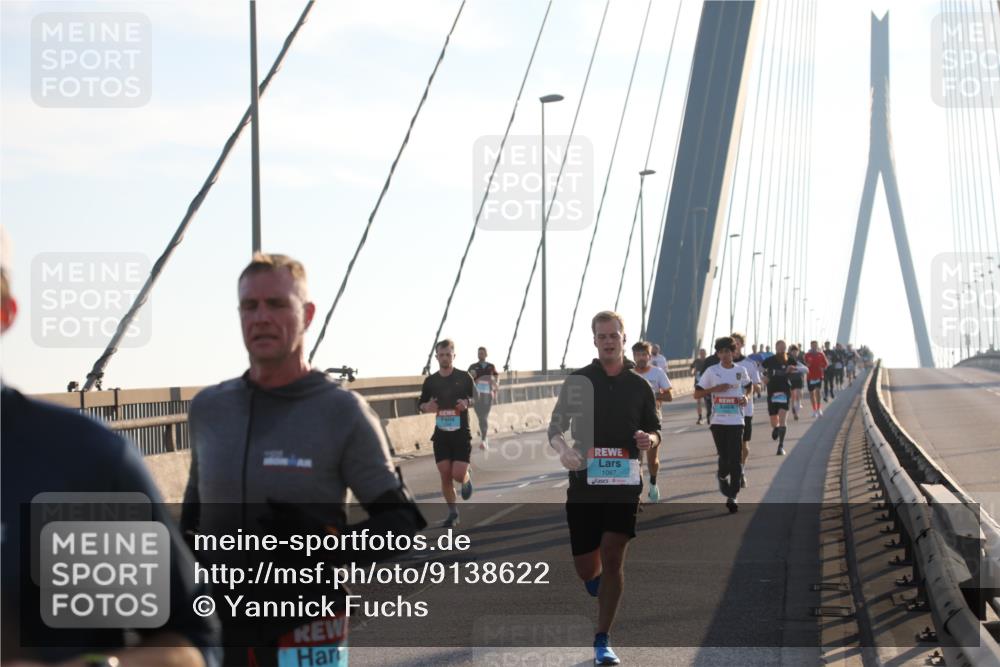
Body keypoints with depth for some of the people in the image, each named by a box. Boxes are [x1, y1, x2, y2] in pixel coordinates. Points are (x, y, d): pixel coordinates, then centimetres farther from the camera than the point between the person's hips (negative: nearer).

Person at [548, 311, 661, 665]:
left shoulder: (639, 386, 6)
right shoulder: (577, 381, 2)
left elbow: (655, 431, 14)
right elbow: (555, 428, 3)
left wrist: (648, 439, -10)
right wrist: (563, 449, -19)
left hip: (623, 486, 0)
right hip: (584, 485, 0)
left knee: (612, 557, -10)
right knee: (586, 569, 2)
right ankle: (603, 593, 40)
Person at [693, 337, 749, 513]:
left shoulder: (741, 371, 5)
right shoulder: (711, 371, 0)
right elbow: (697, 394, 1)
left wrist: (745, 398, 1)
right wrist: (715, 389, -13)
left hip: (736, 421, 0)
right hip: (718, 421, 0)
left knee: (735, 460, -7)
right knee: (724, 457, 3)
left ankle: (732, 496, -2)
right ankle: (722, 477, 38)